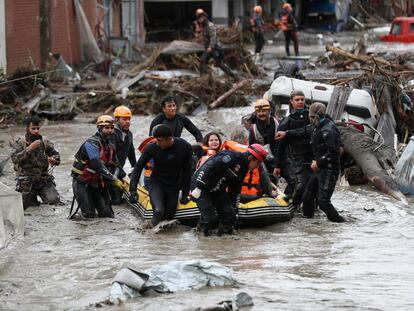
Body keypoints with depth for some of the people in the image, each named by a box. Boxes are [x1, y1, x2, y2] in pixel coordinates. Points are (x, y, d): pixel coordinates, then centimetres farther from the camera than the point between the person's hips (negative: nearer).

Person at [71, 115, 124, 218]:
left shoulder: (111, 147, 4)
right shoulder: (91, 143, -22)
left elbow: (114, 166, 16)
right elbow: (97, 165, -31)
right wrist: (114, 180, -31)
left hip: (98, 183, 7)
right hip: (82, 183, -7)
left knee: (107, 214, -1)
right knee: (89, 215, -13)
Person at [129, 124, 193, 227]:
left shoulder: (185, 147, -16)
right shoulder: (152, 148, -18)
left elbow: (186, 172, -5)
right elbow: (139, 166, -8)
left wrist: (185, 194, -2)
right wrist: (133, 189, -16)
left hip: (174, 187, 2)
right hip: (157, 184, -2)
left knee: (169, 216, 2)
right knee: (159, 211, -29)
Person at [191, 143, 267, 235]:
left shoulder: (242, 170, 8)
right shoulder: (232, 158, -24)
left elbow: (235, 192, 19)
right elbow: (209, 167, -29)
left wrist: (233, 207, 21)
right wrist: (198, 187, -28)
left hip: (217, 190, 9)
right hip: (201, 186, -9)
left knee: (229, 216, 1)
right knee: (211, 218, -16)